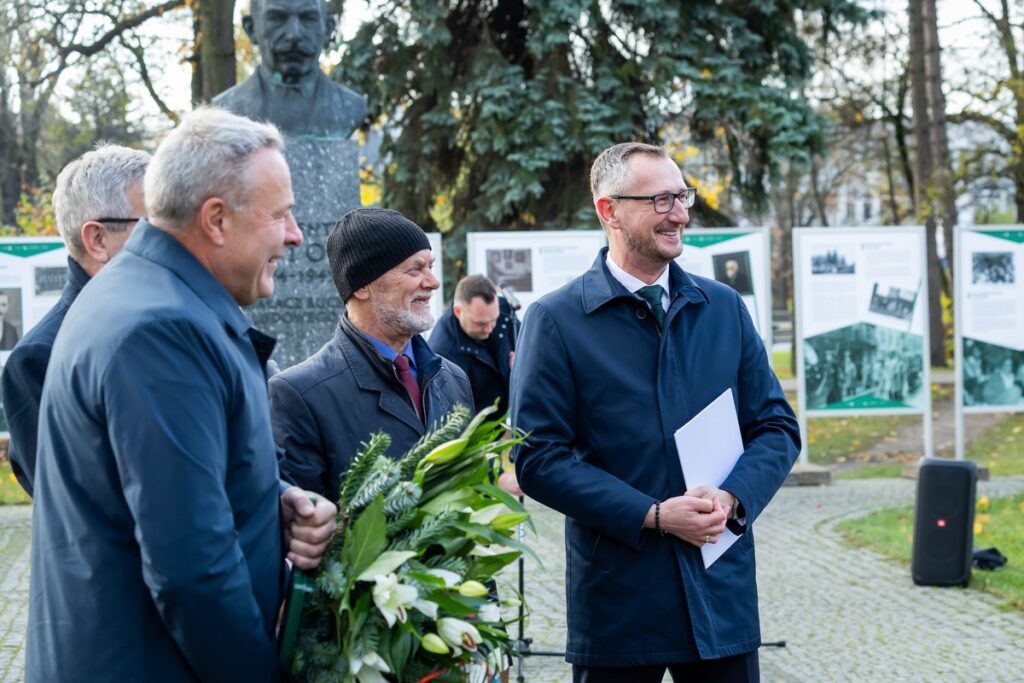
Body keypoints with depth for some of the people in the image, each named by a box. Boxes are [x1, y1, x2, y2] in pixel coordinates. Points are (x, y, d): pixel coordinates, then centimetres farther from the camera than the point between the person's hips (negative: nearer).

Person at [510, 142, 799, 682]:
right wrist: (652, 516, -15)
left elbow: (777, 426, 10)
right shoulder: (556, 320, -4)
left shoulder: (724, 308, 10)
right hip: (616, 595, -3)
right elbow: (538, 457, -8)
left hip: (723, 591, 4)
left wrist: (732, 497, -10)